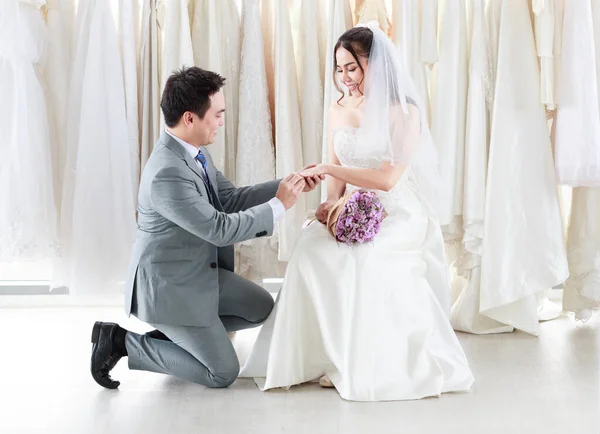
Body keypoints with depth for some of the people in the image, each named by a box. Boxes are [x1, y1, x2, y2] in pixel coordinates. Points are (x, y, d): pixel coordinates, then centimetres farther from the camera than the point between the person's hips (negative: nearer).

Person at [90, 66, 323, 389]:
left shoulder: (193, 150, -4)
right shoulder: (167, 174, -32)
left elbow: (230, 198, 5)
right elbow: (221, 229, -27)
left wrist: (287, 185, -4)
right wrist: (279, 205, -18)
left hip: (201, 271, 9)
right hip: (169, 286, -9)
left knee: (262, 308, 17)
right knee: (223, 373, 1)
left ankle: (171, 333, 18)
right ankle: (121, 341, 5)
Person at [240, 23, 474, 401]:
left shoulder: (404, 113, -8)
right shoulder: (339, 110, 10)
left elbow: (388, 178, -17)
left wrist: (328, 169, -19)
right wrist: (332, 202, -6)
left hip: (397, 216, -5)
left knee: (365, 261, -35)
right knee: (313, 249, -26)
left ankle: (366, 365, -18)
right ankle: (331, 356, -17)